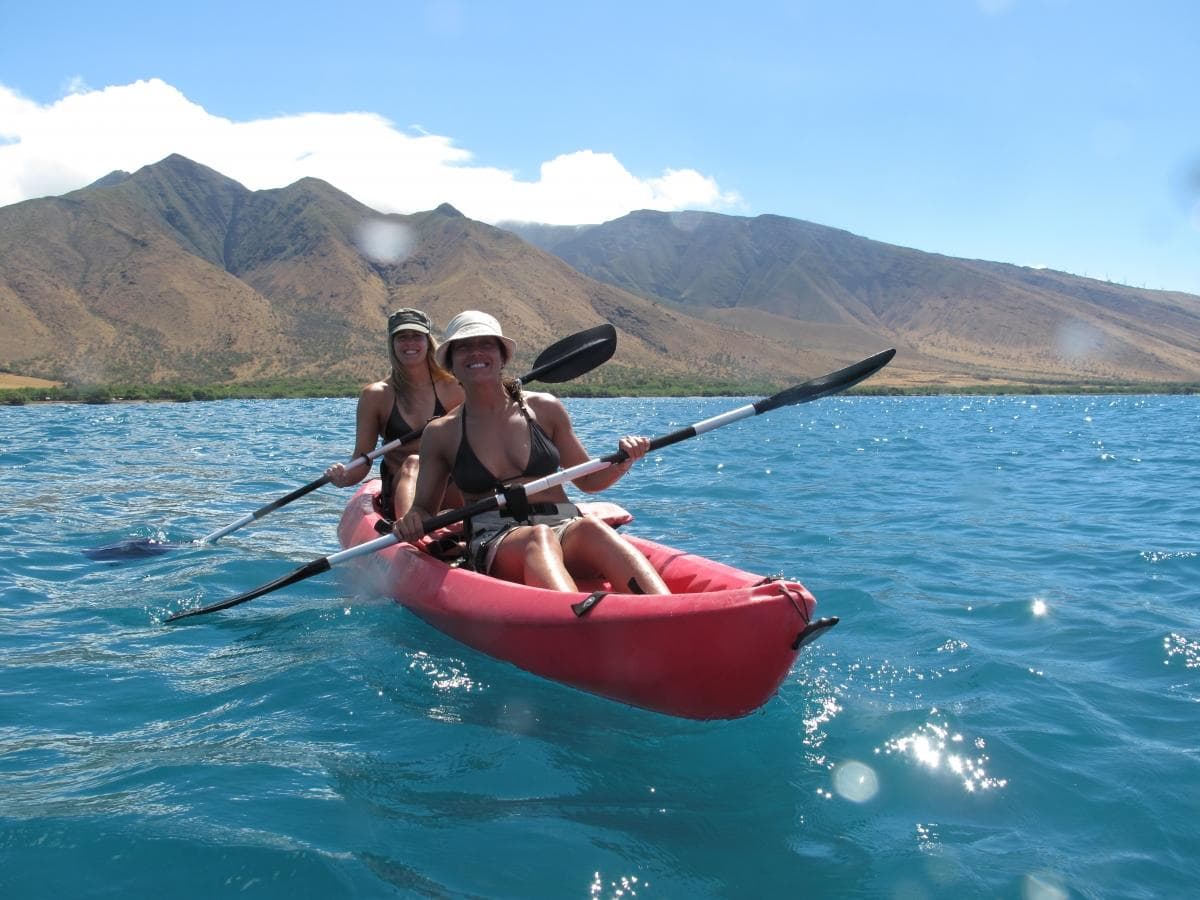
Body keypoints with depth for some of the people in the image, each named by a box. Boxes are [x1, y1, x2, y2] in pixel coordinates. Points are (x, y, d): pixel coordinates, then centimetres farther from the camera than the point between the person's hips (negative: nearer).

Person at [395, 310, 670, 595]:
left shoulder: (544, 409, 12)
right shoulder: (440, 434, 10)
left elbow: (587, 481, 19)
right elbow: (423, 509, 16)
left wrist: (623, 460, -1)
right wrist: (411, 522, -8)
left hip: (563, 529, 1)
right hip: (491, 545, -1)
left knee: (590, 527, -35)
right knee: (539, 538, -37)